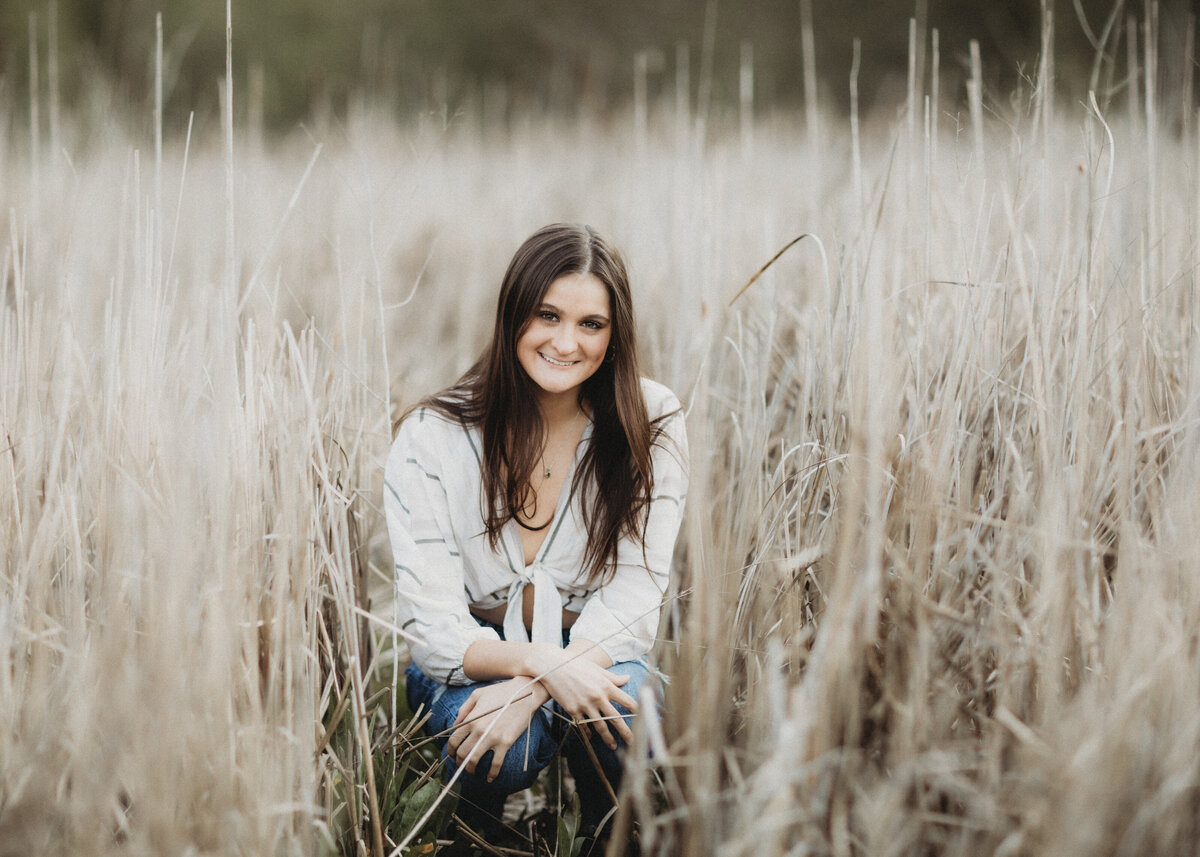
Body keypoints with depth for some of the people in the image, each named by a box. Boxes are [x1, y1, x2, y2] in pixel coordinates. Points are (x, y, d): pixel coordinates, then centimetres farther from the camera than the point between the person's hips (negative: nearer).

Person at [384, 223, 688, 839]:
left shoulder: (651, 424, -9)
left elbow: (634, 592, -14)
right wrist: (540, 662, -37)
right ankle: (475, 827, 4)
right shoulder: (431, 437, -13)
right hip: (468, 665, -1)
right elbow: (429, 621, -16)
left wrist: (526, 692, -30)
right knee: (513, 749, -34)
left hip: (594, 654, 1)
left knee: (622, 711, -34)